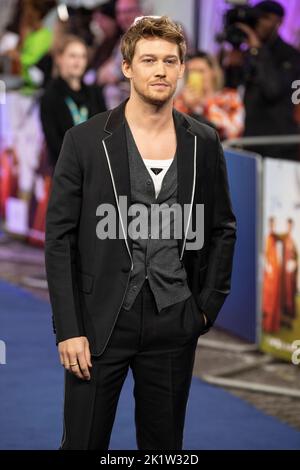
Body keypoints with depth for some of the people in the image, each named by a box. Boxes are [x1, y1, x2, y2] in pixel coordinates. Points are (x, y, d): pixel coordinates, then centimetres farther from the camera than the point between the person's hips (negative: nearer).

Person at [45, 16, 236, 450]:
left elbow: (223, 228, 15)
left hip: (174, 324, 3)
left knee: (165, 444, 11)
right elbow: (60, 238, -4)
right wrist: (68, 329, -9)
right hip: (101, 322, -2)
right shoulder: (85, 140, -3)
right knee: (83, 442, 2)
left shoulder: (204, 144, 5)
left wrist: (209, 306, 6)